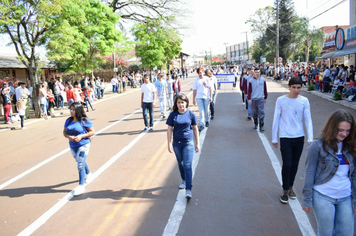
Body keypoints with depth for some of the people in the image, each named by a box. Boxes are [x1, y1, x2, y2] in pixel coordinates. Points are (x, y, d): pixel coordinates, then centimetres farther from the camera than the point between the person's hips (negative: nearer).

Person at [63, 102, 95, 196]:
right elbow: (64, 132, 11)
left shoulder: (84, 121, -12)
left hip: (83, 145, -6)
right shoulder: (68, 121, 3)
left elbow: (92, 132, -10)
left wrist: (81, 136, -21)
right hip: (73, 146, 6)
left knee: (80, 165, -12)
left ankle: (81, 186, -7)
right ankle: (88, 174, 50)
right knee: (81, 162, 23)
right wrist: (68, 136, -12)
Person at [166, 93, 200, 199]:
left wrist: (197, 143, 5)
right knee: (180, 163, 18)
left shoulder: (191, 114, -4)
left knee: (187, 165, -8)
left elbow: (195, 129, 3)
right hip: (177, 143, 2)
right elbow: (169, 129, 1)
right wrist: (169, 144, -4)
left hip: (188, 143, -2)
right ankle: (184, 180, 43)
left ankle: (188, 189, -6)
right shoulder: (173, 115, -2)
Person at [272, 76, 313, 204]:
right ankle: (285, 190, 14)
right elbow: (276, 120, 0)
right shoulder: (281, 100, -5)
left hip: (299, 137, 3)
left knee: (295, 164, 13)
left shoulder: (304, 101, 0)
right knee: (287, 164, -5)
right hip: (285, 137, -3)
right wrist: (274, 138, 1)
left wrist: (310, 138, -8)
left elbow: (308, 120, 1)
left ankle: (290, 186, 33)